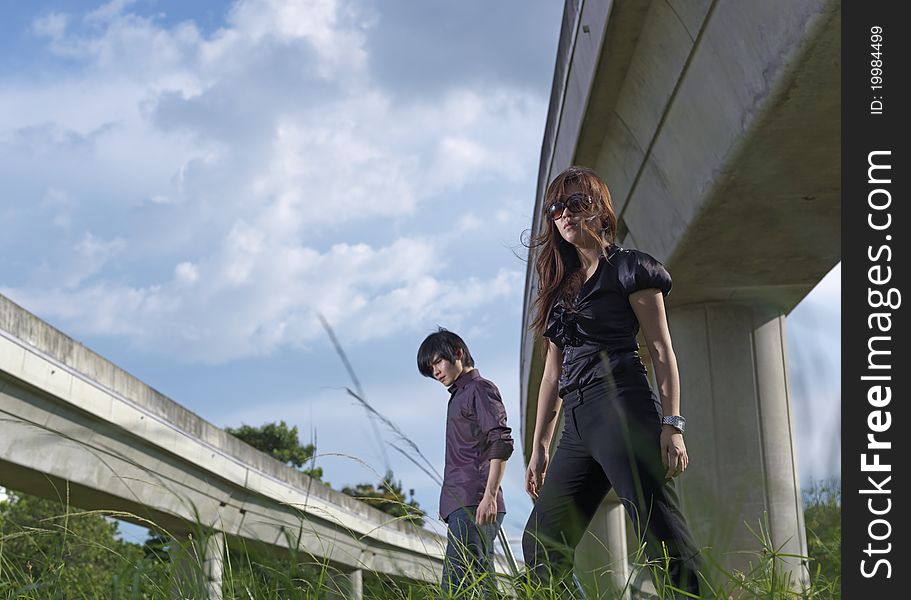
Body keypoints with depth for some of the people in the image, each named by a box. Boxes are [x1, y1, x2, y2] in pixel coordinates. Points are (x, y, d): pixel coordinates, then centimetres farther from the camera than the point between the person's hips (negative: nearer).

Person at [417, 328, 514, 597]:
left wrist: (490, 495, -22)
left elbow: (501, 443, -13)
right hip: (461, 504, 10)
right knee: (482, 583, 4)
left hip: (473, 503, -10)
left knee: (454, 585, -20)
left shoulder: (480, 388, -1)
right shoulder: (459, 395, 26)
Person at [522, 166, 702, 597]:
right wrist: (539, 447, 18)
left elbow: (661, 352, -2)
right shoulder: (562, 284, 23)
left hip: (623, 408, -7)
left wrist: (671, 425, -12)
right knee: (540, 548, 5)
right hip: (578, 425, 8)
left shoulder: (629, 268, 4)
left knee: (663, 537, -14)